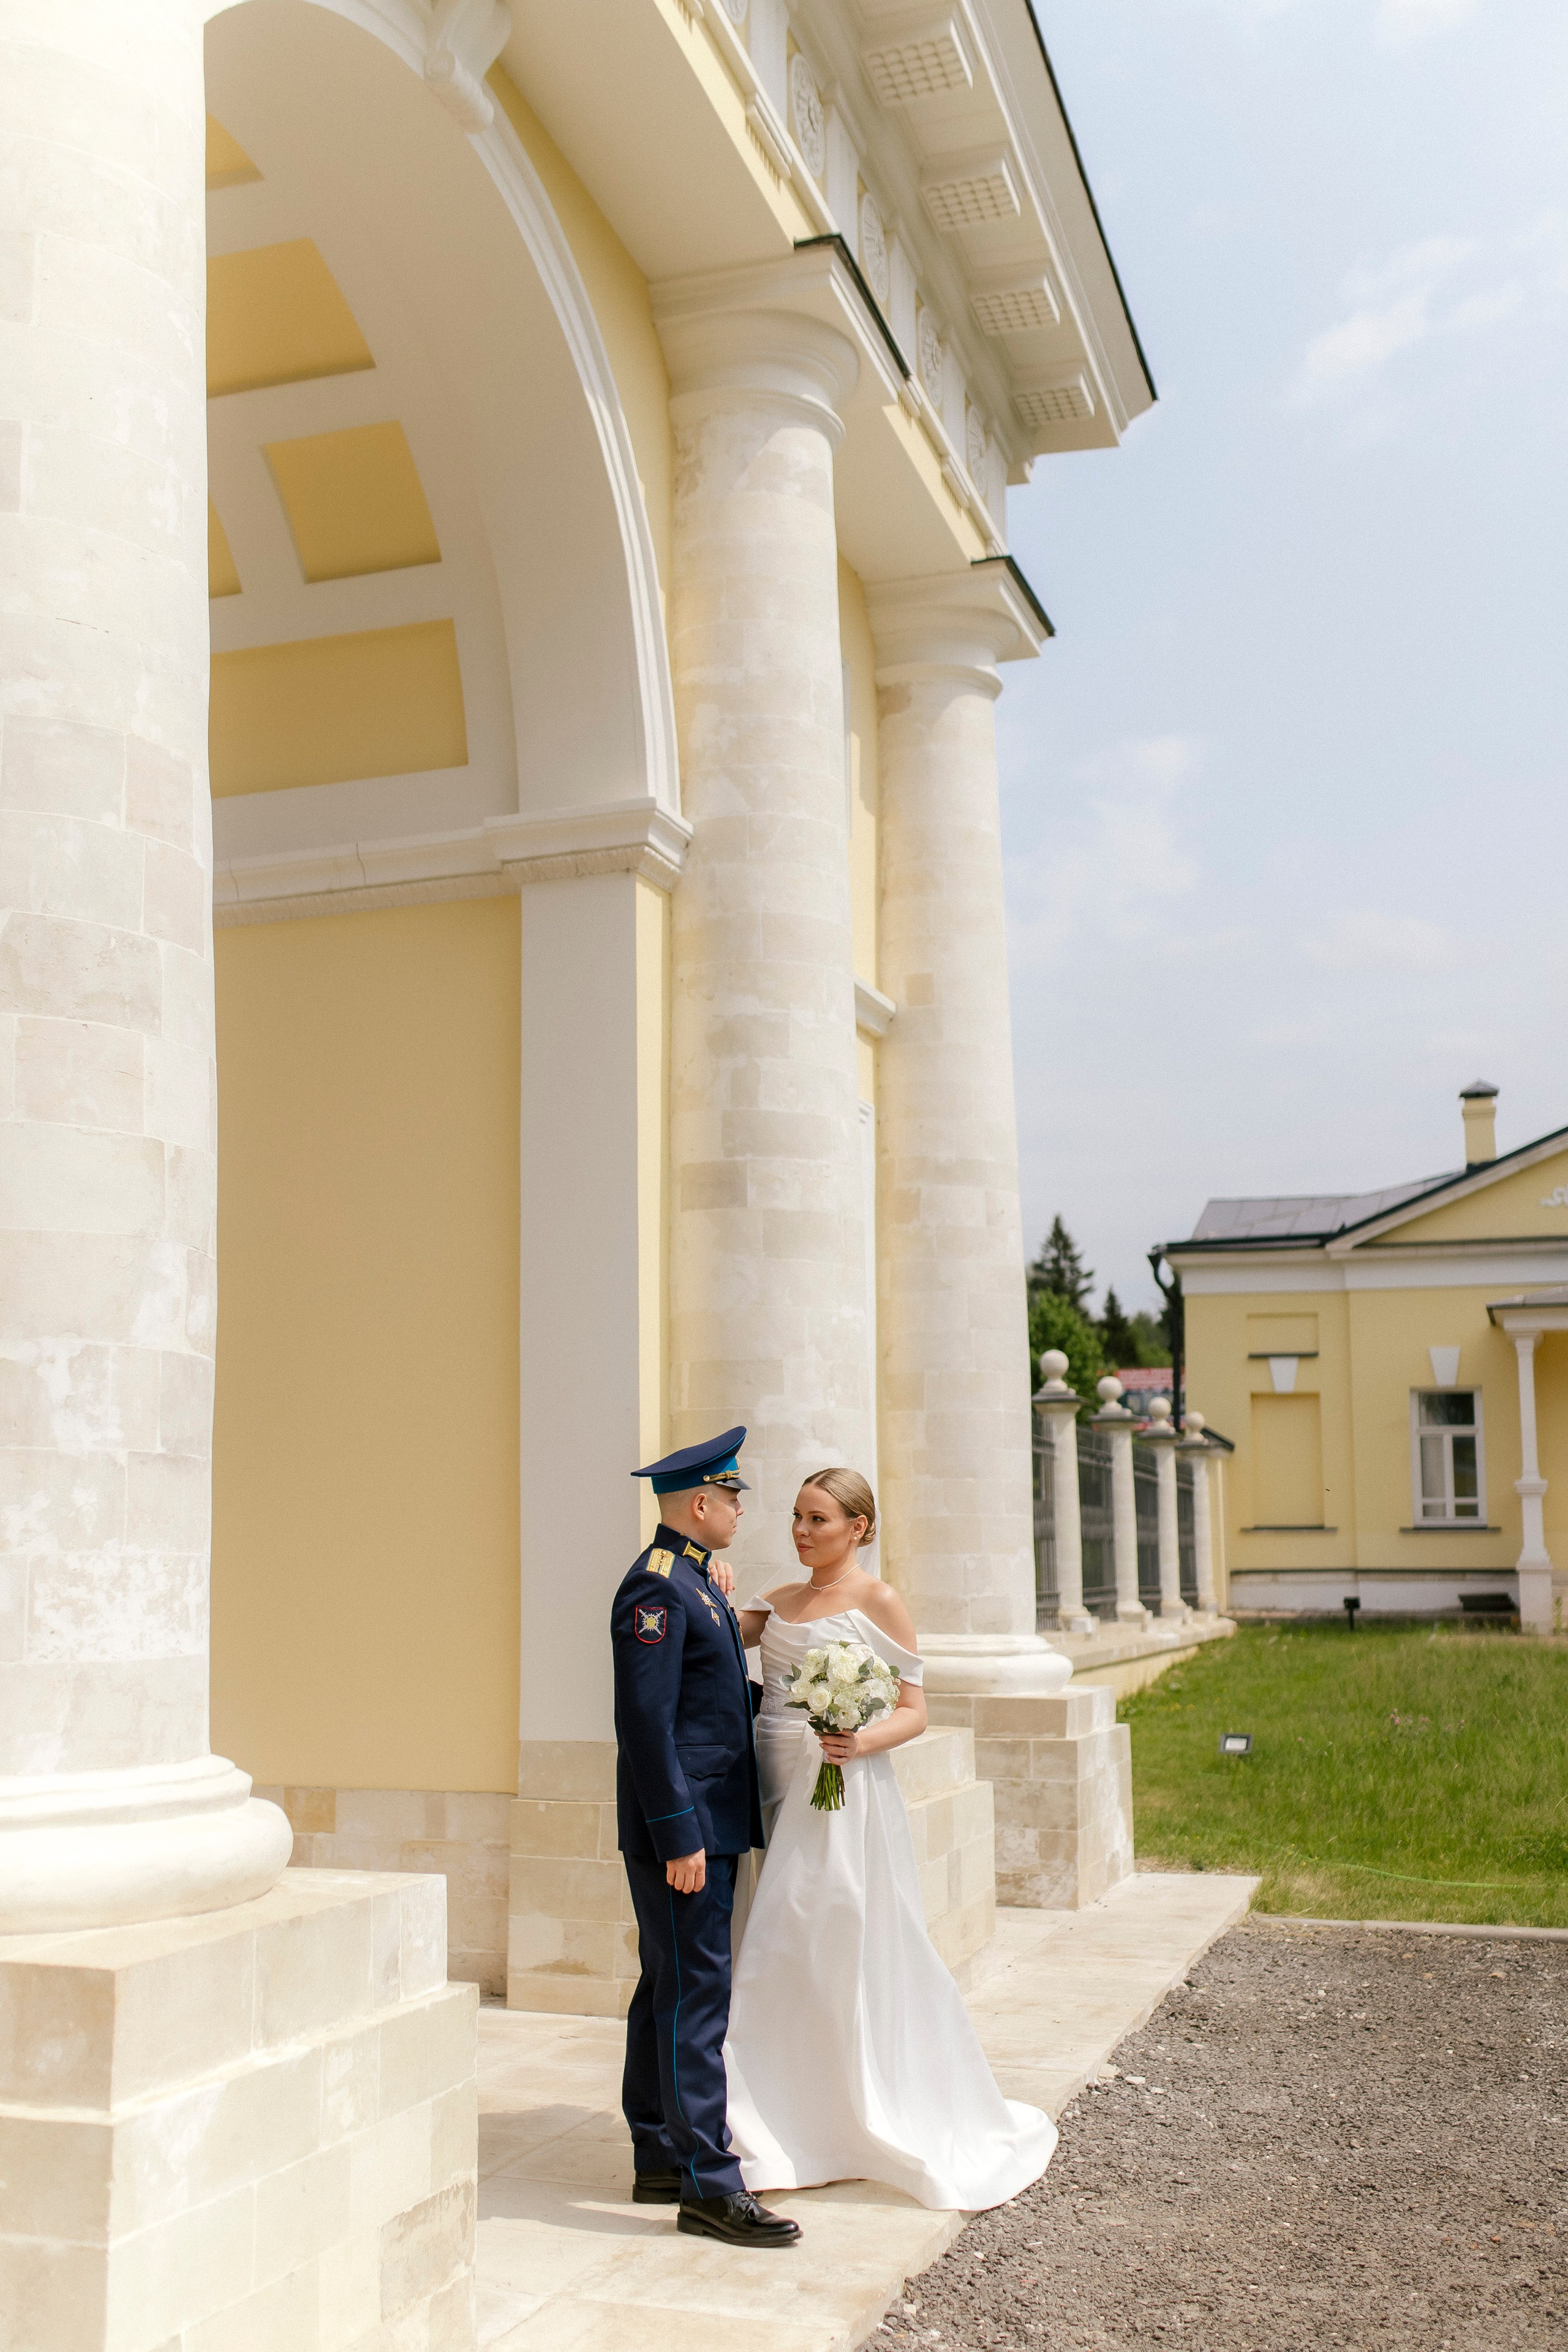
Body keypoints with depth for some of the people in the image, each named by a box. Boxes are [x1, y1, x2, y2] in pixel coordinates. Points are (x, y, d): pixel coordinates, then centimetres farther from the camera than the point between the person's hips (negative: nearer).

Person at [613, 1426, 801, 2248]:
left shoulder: (697, 1581, 15)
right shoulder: (657, 1588, -17)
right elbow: (646, 1723, -22)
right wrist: (679, 1836, -22)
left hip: (708, 1824, 10)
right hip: (679, 1827, -10)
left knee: (670, 1992, 14)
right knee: (695, 1995, -7)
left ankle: (661, 2161, 22)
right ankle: (708, 2186, -3)